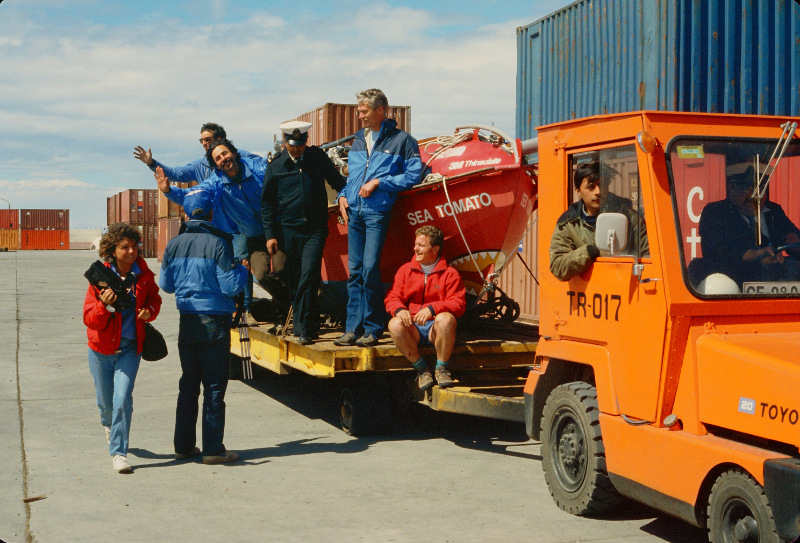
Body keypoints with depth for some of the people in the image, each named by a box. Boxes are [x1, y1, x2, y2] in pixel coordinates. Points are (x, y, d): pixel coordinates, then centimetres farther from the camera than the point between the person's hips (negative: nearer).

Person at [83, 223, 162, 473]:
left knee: (123, 399, -14)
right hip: (102, 349, 0)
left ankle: (118, 452, -5)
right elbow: (89, 319, -13)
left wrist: (149, 311, -6)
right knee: (106, 402, 14)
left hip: (129, 348, 0)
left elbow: (154, 299, 16)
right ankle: (109, 425, 50)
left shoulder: (144, 275, -4)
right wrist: (105, 305, -33)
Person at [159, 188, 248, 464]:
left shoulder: (174, 245, 2)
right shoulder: (218, 244, -14)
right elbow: (230, 286, -14)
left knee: (188, 384, 14)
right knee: (214, 386, 1)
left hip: (187, 322, 5)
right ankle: (213, 449, 3)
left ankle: (183, 445, 19)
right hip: (215, 322, -5)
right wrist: (242, 270, 5)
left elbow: (166, 285, 10)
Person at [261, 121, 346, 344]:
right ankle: (311, 325, 18)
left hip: (316, 228, -1)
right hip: (289, 230, 2)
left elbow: (337, 181, 20)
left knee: (308, 277, -13)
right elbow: (267, 203, 9)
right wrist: (270, 234, 4)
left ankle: (303, 329, -11)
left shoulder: (318, 157, 6)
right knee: (295, 281, 5)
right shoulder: (276, 165, 5)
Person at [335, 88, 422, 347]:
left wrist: (379, 183, -10)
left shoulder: (401, 140, 1)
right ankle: (353, 328, 7)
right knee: (355, 271, 4)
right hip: (354, 211, 6)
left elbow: (413, 175, -4)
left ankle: (372, 329, -3)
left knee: (370, 269, -12)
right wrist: (343, 195, 9)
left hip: (378, 212, -6)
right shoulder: (358, 140, 19)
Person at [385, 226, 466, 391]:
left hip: (436, 328, -2)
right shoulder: (405, 270, 14)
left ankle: (441, 368, -16)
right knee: (395, 324, -31)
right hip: (412, 328, 2)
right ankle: (421, 368, -14)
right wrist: (399, 310, -17)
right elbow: (392, 298, 9)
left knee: (446, 319, -37)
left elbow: (458, 304, -6)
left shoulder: (450, 274, 5)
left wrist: (432, 309, -23)